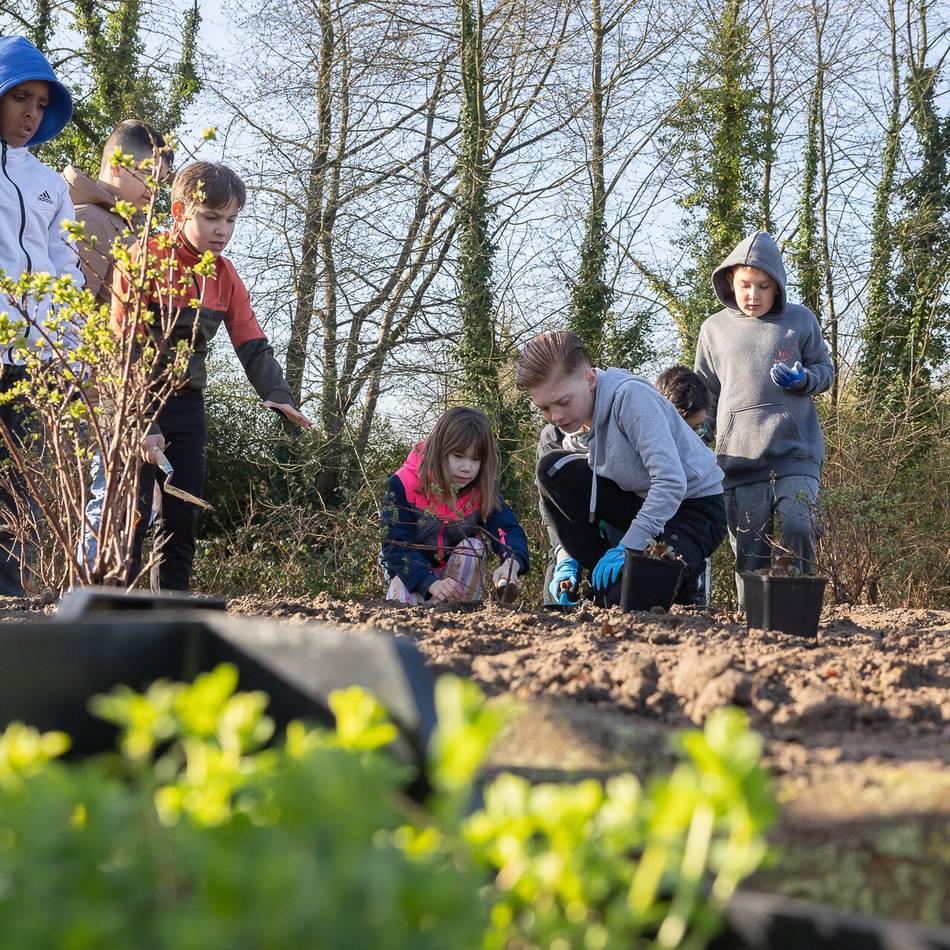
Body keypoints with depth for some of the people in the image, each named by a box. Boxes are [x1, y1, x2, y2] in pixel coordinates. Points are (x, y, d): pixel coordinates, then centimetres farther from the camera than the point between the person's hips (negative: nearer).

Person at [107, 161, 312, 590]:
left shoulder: (225, 275, 8)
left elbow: (252, 344, 4)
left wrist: (277, 394, -14)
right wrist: (141, 422, -21)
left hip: (187, 405, 7)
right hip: (137, 403, -6)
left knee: (183, 519, 7)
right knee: (131, 518, -10)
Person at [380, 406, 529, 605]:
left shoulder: (483, 489, -16)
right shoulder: (405, 485, -24)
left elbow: (509, 529, -27)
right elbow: (396, 546, -27)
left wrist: (511, 564, -53)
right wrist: (431, 583, -43)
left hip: (459, 572, 3)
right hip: (411, 571, -2)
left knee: (474, 546, -28)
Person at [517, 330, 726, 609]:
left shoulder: (630, 395, -26)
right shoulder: (557, 432, -4)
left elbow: (671, 482, -31)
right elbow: (562, 503, 4)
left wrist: (628, 547, -30)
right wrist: (567, 561, -11)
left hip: (696, 508, -7)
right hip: (639, 500, 7)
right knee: (553, 468, -14)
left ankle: (684, 574, 7)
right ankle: (602, 578, -6)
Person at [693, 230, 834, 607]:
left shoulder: (800, 320, 6)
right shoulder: (714, 329, 11)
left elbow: (825, 370, 14)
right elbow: (705, 395, 18)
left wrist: (803, 379, -9)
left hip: (797, 452, -1)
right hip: (739, 459, 1)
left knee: (797, 528, -18)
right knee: (750, 553, 0)